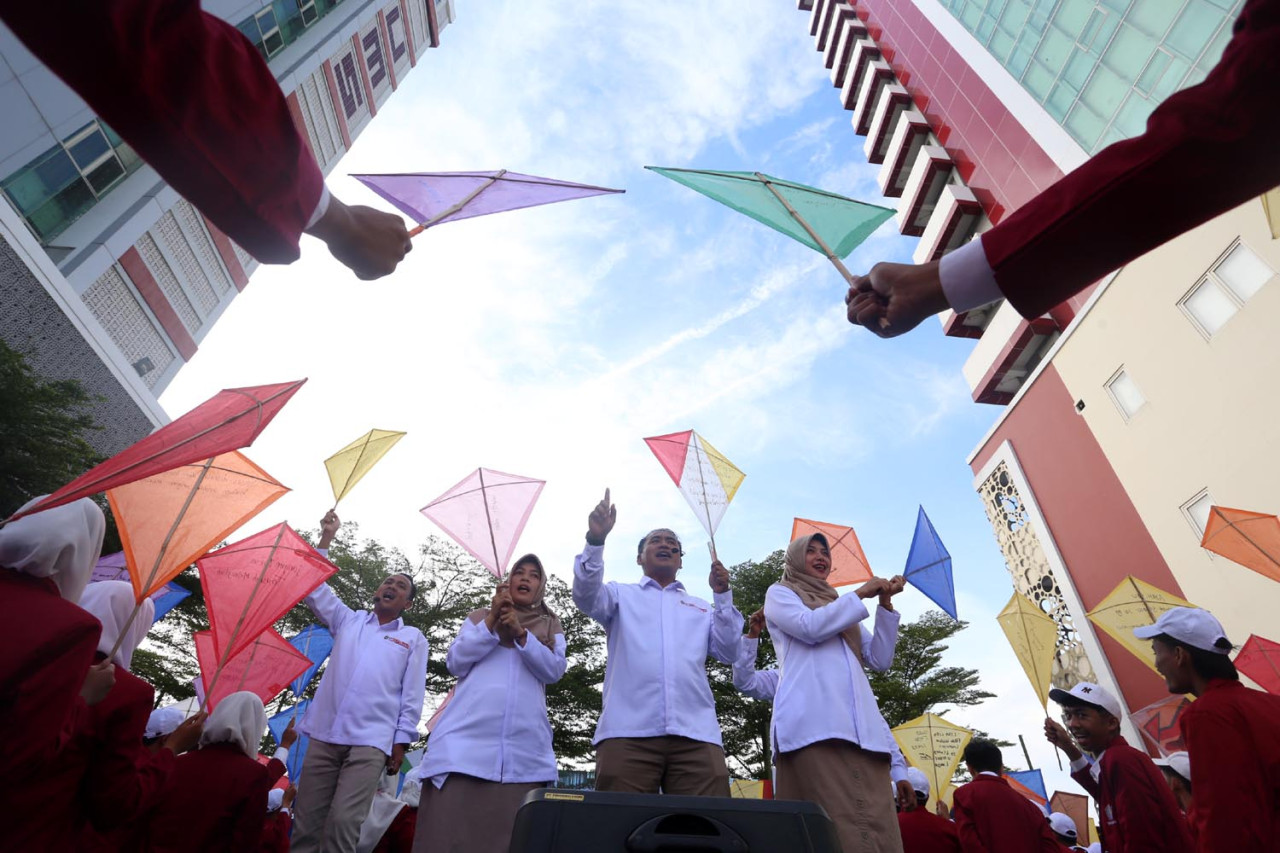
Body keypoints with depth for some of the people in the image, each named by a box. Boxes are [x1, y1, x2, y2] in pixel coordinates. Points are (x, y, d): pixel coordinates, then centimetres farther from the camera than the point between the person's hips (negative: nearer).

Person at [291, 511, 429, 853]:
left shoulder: (414, 638, 11)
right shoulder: (349, 620, 17)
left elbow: (412, 695, 6)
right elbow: (315, 588, 10)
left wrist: (401, 741, -3)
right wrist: (326, 539, 6)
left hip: (371, 740, -2)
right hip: (325, 735, 3)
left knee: (342, 822, -12)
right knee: (306, 821, 2)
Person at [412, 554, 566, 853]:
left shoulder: (551, 626, 18)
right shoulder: (480, 616, 19)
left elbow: (554, 670, 2)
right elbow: (455, 663, 6)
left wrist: (521, 634, -11)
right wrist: (491, 622, -6)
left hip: (524, 744, 0)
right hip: (468, 734, 0)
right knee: (449, 828, -8)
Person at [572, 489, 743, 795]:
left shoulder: (703, 608, 27)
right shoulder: (623, 594, 19)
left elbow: (729, 653, 15)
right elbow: (586, 596, -2)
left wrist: (722, 595, 5)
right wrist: (596, 540, -18)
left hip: (696, 734, 2)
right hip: (629, 731, -2)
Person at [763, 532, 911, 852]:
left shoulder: (844, 610, 32)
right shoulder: (780, 594, 14)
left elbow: (880, 659, 19)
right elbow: (811, 627, -7)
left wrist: (885, 604, 8)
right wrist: (861, 594, 2)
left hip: (860, 727, 6)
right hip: (814, 725, -6)